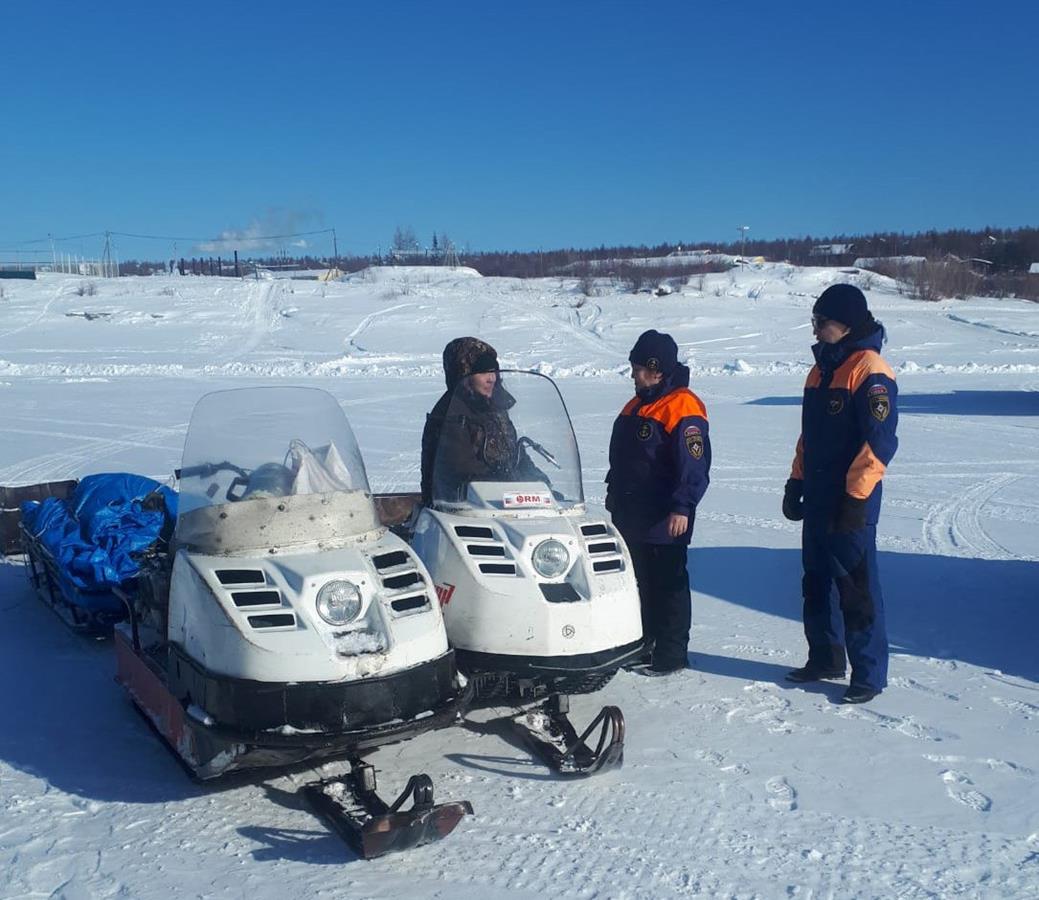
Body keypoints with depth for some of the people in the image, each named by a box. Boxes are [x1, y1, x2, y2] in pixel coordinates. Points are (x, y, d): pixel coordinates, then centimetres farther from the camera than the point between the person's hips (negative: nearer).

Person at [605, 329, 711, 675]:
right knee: (639, 580, 16)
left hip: (665, 521, -9)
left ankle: (671, 653, 9)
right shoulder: (637, 405, 14)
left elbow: (695, 465, -20)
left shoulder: (683, 408, -15)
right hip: (631, 515, 9)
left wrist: (682, 507, -24)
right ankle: (642, 644, 28)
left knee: (667, 584, 0)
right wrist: (614, 491, 26)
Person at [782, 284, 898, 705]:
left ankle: (869, 673, 9)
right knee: (817, 583, 16)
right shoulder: (822, 367, 14)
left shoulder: (870, 370, -14)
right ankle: (824, 658, 30)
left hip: (851, 504, -9)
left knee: (857, 589, -2)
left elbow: (879, 441, -19)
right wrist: (796, 481, 17)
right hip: (818, 500, 9)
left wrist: (855, 498, -21)